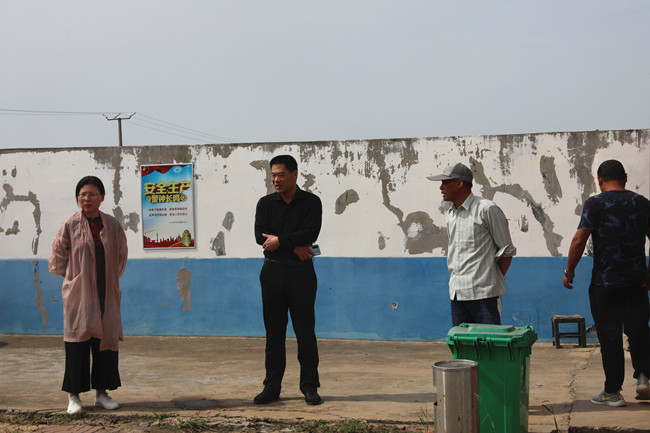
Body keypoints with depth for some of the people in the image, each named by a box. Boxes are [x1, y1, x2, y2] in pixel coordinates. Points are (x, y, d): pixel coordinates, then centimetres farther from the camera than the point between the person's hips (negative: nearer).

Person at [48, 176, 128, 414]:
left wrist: (111, 278, 11)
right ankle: (73, 395, 5)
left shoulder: (112, 225, 2)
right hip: (78, 293, -3)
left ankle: (101, 392, 16)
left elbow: (120, 256, 15)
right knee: (77, 340, -2)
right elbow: (58, 256, 6)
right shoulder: (70, 226, -5)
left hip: (106, 293, 3)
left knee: (106, 339, 5)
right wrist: (73, 276, 7)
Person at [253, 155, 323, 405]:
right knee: (274, 332, 6)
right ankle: (272, 387, 12)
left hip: (301, 273, -2)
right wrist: (294, 246, -13)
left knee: (305, 331, 0)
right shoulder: (266, 203, 8)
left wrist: (279, 240, -13)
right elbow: (260, 235, -6)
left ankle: (310, 387, 7)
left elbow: (311, 233, -12)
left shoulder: (311, 202, 1)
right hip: (272, 272, 2)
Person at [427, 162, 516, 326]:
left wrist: (495, 280, -1)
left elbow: (506, 250, -3)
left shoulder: (487, 209, -7)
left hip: (483, 294, -7)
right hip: (456, 293, 7)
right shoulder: (451, 213, 16)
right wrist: (454, 278, 15)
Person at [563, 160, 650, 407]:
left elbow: (579, 240, -13)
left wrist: (569, 271, -2)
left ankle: (612, 392, 9)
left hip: (605, 282, -3)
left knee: (609, 337, 4)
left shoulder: (595, 203, -8)